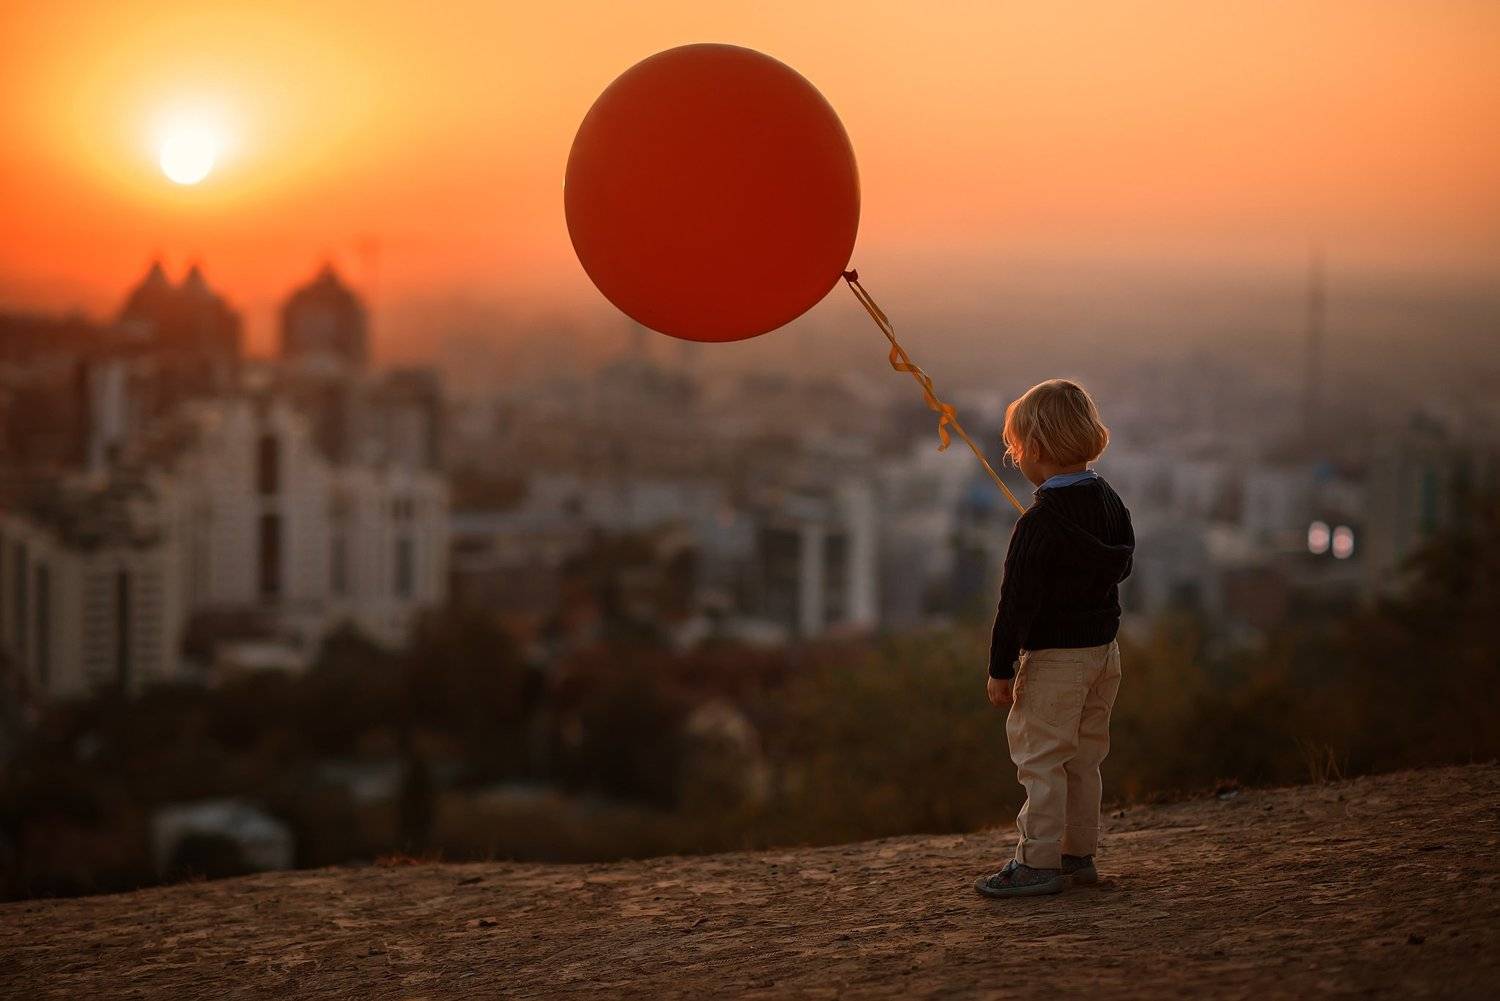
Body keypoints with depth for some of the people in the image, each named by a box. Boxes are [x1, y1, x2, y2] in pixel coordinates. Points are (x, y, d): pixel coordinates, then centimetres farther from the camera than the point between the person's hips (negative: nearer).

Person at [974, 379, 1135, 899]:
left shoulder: (1038, 524, -19)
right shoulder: (1110, 502, 5)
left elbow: (1018, 602, -18)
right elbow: (1123, 564, 18)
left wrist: (1000, 668, -14)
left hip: (1054, 658, -8)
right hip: (1104, 650, 8)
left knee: (1041, 758, -2)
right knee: (1083, 759, 16)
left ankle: (1039, 862, 0)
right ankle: (1078, 853, 23)